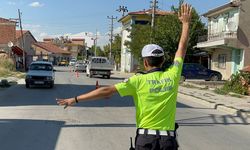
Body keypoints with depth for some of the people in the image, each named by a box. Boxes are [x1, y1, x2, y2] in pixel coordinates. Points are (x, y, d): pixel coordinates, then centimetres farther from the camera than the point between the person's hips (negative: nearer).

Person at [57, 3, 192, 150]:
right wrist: (186, 22, 26)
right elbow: (182, 48, 13)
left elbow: (107, 91, -11)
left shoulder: (139, 80, -9)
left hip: (146, 138, -2)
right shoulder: (172, 76, -2)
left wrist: (76, 99, -5)